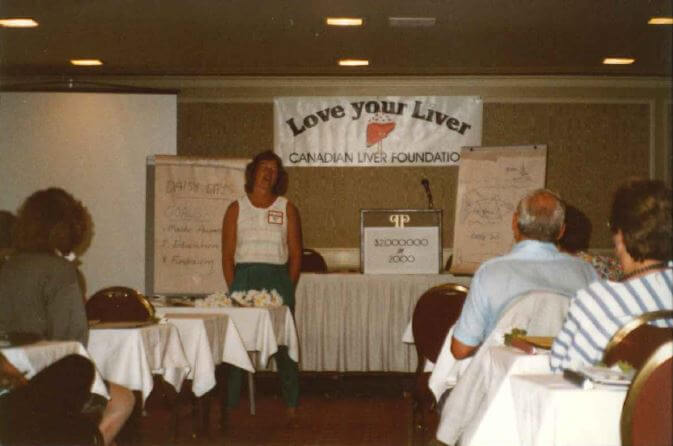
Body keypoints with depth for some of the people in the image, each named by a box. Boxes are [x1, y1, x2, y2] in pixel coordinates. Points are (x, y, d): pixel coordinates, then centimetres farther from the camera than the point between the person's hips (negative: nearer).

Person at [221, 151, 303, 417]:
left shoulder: (287, 209, 9)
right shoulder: (236, 209, 9)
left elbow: (296, 255, 7)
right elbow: (227, 255, 5)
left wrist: (287, 289, -1)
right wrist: (233, 289, -3)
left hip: (278, 278, 0)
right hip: (244, 277, 0)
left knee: (284, 343, -1)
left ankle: (291, 405, 6)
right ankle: (231, 403, 4)